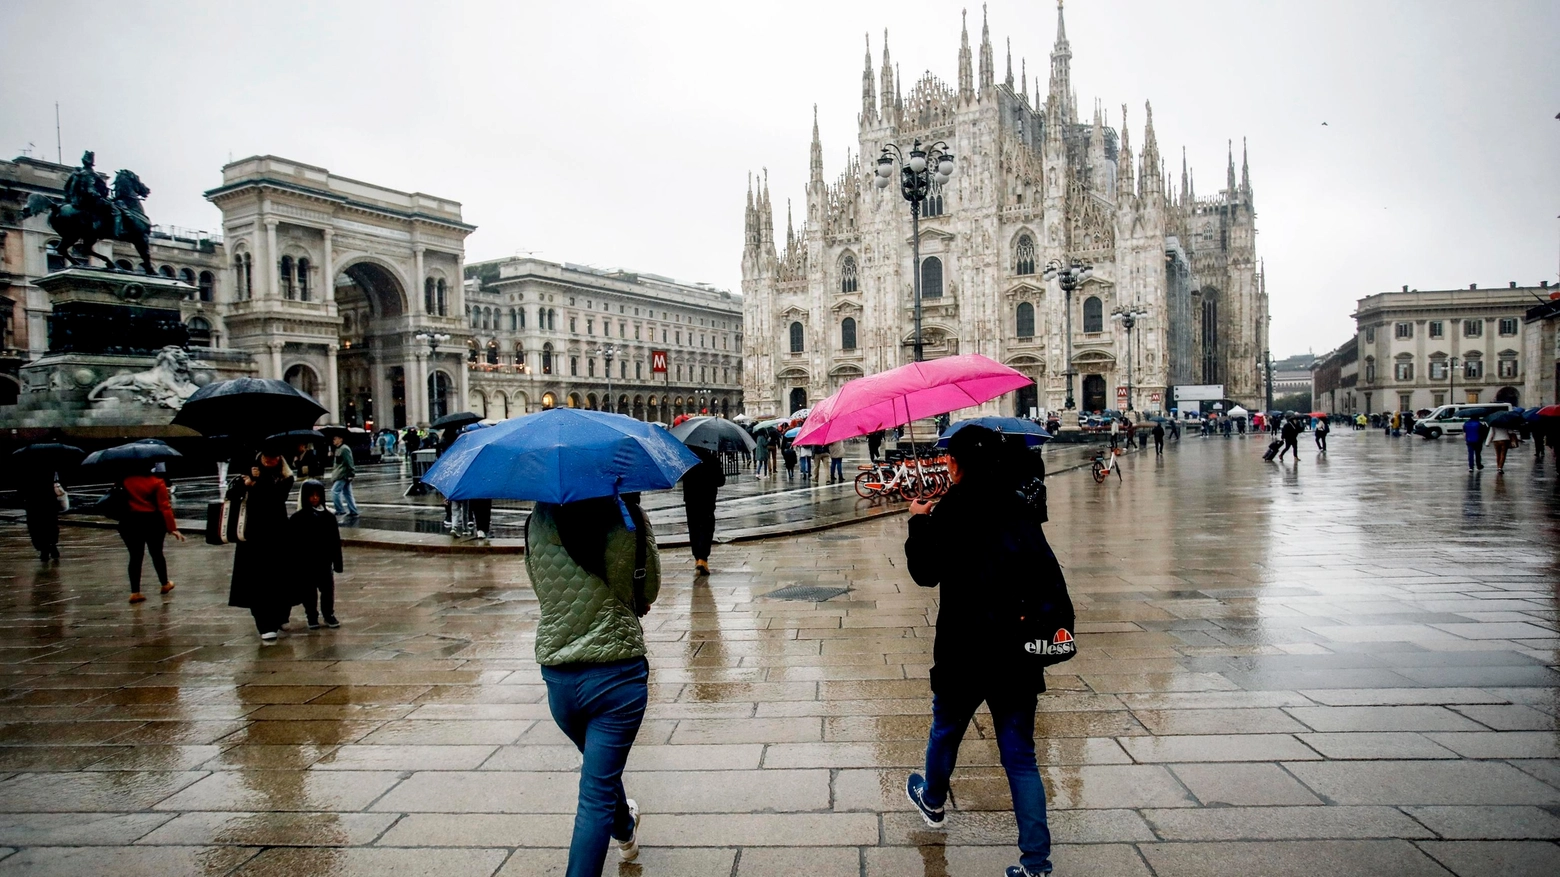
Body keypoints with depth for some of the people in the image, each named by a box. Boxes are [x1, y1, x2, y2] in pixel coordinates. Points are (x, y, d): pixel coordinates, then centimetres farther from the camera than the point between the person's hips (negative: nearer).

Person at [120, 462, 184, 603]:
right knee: (156, 553, 14)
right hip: (152, 521, -2)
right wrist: (172, 528, -14)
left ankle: (135, 592, 0)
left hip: (130, 522, 2)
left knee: (135, 556, 6)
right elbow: (164, 507, -15)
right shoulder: (157, 482, -12)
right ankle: (165, 584, 31)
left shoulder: (127, 480, -1)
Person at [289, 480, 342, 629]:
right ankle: (312, 616, 23)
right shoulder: (297, 518, -6)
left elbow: (335, 541, 2)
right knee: (309, 592, 9)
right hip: (305, 564, -1)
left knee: (328, 589, 9)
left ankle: (329, 614, 24)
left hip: (324, 562, 1)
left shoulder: (328, 516, 0)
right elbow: (291, 543, -4)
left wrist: (337, 561, 1)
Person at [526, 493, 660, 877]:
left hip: (557, 675, 4)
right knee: (597, 792, 4)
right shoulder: (628, 518, -14)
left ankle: (625, 830, 56)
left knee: (601, 763, 29)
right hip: (617, 672, -4)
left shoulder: (537, 522, -5)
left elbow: (541, 588, 7)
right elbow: (649, 590, -2)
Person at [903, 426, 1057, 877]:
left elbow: (925, 573, -4)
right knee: (1020, 754, 10)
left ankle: (933, 801, 49)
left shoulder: (950, 513, -13)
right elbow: (1050, 573, 3)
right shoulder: (1019, 509, 1)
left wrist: (919, 521, 6)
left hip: (964, 651, -3)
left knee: (946, 730, 24)